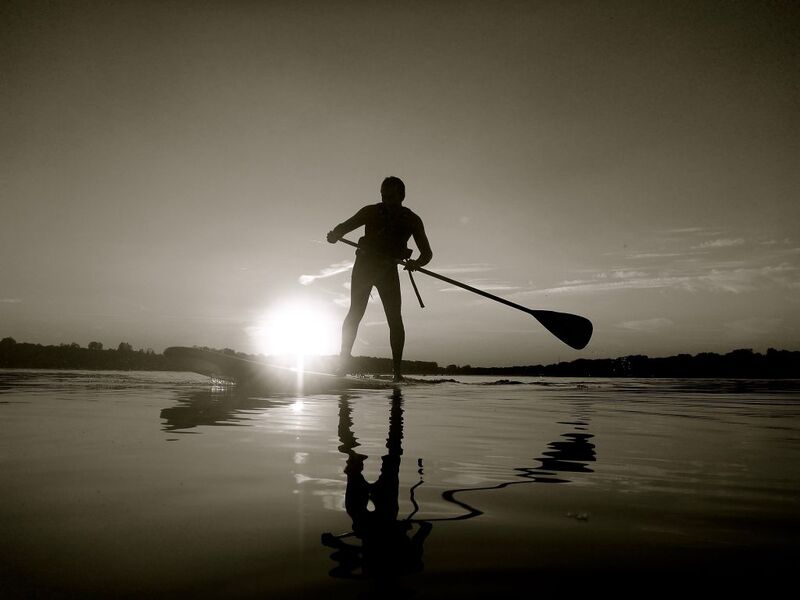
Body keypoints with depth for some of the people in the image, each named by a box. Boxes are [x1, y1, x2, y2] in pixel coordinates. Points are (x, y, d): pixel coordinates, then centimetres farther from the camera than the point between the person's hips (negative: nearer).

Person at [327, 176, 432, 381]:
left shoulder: (412, 220, -5)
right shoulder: (371, 212, -7)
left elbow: (427, 253, -6)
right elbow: (344, 227, -4)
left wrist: (417, 263, -30)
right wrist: (335, 235, -29)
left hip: (388, 270, 1)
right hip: (364, 265, -1)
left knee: (395, 318, -10)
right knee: (356, 312, -10)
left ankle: (397, 370, -7)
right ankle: (343, 363, -2)